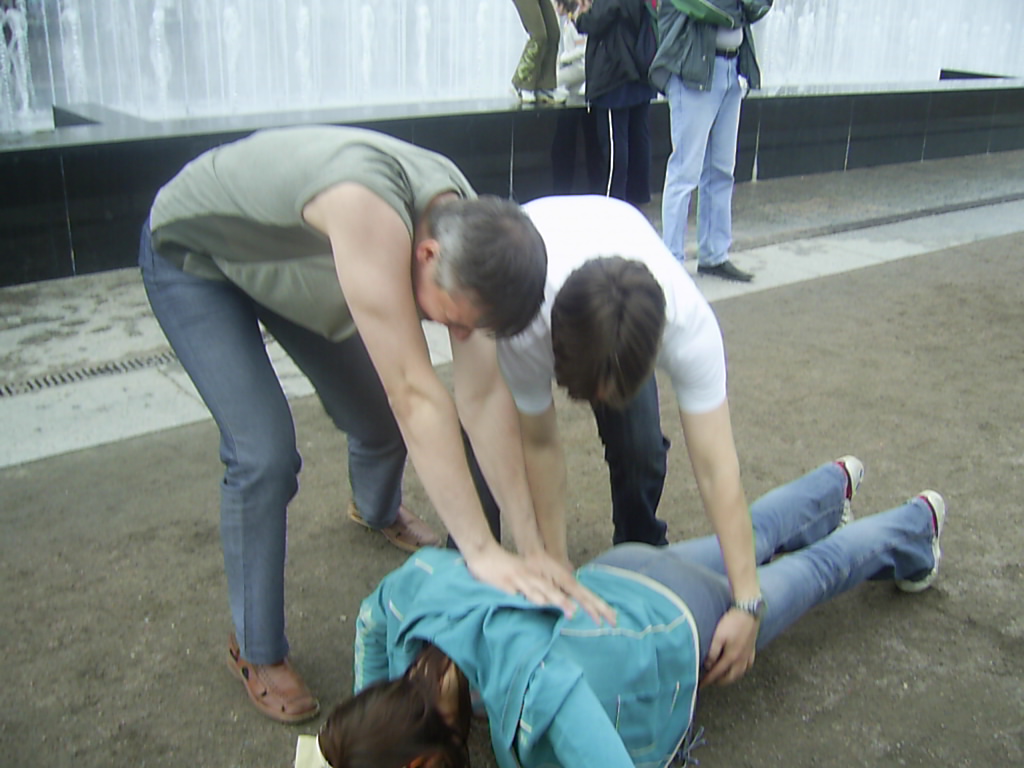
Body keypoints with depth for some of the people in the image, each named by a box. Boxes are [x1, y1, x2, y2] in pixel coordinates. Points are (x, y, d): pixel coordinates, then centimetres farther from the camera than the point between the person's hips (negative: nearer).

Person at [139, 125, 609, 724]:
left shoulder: (468, 228, -22)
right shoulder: (370, 210, -45)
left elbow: (484, 394, -20)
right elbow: (414, 392, -45)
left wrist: (532, 545, -20)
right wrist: (481, 551, -41)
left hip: (288, 258, 6)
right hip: (190, 253, -6)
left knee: (382, 422, 11)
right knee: (266, 455, -18)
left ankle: (378, 511, 49)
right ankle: (257, 651, 7)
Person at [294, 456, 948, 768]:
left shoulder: (539, 686, -51)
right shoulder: (421, 583, -32)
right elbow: (371, 620, -9)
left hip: (689, 624, -5)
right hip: (618, 573, 5)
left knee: (813, 571, 25)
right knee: (747, 534, 34)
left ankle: (916, 525, 56)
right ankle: (837, 483, 65)